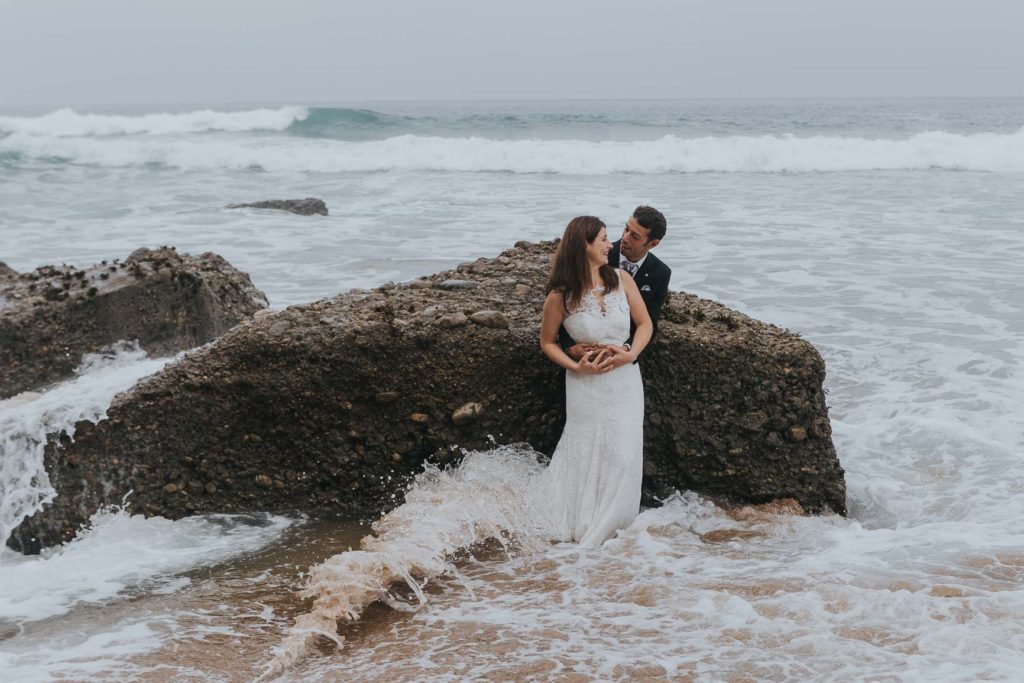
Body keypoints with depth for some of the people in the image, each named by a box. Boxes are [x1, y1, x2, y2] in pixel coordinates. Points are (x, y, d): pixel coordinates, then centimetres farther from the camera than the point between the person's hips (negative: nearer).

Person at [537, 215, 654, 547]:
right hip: (586, 384, -3)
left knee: (622, 455, 2)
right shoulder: (560, 297, -10)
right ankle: (580, 526, 22)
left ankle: (607, 526, 19)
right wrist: (576, 366, -11)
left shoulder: (621, 279, -3)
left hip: (624, 379, 3)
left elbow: (645, 323, 5)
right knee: (586, 455, 3)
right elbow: (547, 342, 3)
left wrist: (631, 354, -11)